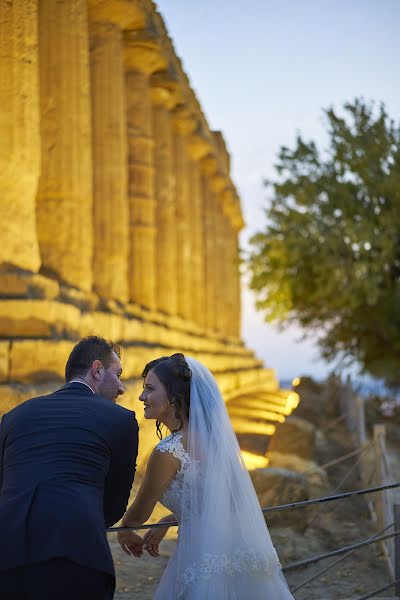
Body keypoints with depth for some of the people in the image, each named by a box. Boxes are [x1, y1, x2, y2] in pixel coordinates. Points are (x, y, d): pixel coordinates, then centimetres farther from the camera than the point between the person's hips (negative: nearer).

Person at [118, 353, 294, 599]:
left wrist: (124, 532, 18)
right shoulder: (213, 436, 7)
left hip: (210, 572, -7)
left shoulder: (169, 452, -16)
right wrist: (167, 522, 24)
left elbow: (139, 515, -2)